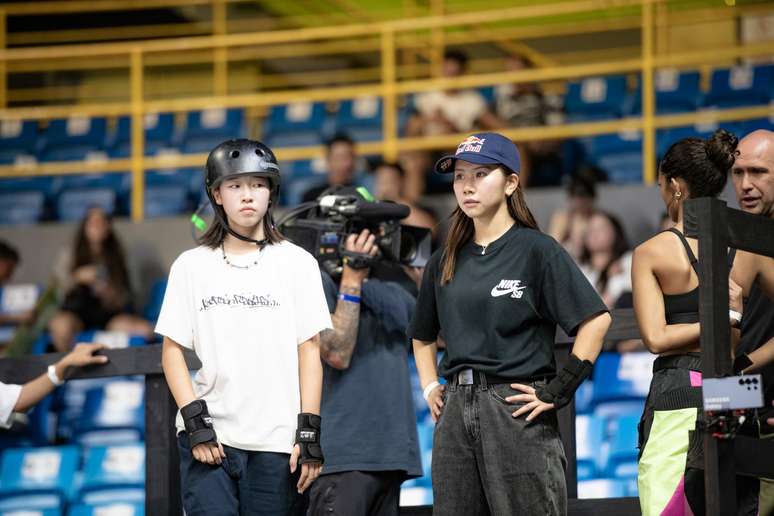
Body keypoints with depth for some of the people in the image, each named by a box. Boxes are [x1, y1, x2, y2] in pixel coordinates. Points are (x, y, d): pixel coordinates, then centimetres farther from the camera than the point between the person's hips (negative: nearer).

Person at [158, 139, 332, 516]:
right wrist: (196, 422, -5)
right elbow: (172, 351, 7)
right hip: (208, 438, 0)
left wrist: (308, 433, -2)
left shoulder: (297, 263, 7)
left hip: (277, 443, 0)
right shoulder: (191, 266, 9)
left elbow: (309, 352, 5)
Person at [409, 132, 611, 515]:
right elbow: (423, 336, 28)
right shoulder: (445, 262, 15)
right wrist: (429, 388, 13)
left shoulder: (536, 250, -3)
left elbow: (596, 320, -10)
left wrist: (559, 390, -12)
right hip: (456, 415, 6)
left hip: (516, 410, -6)